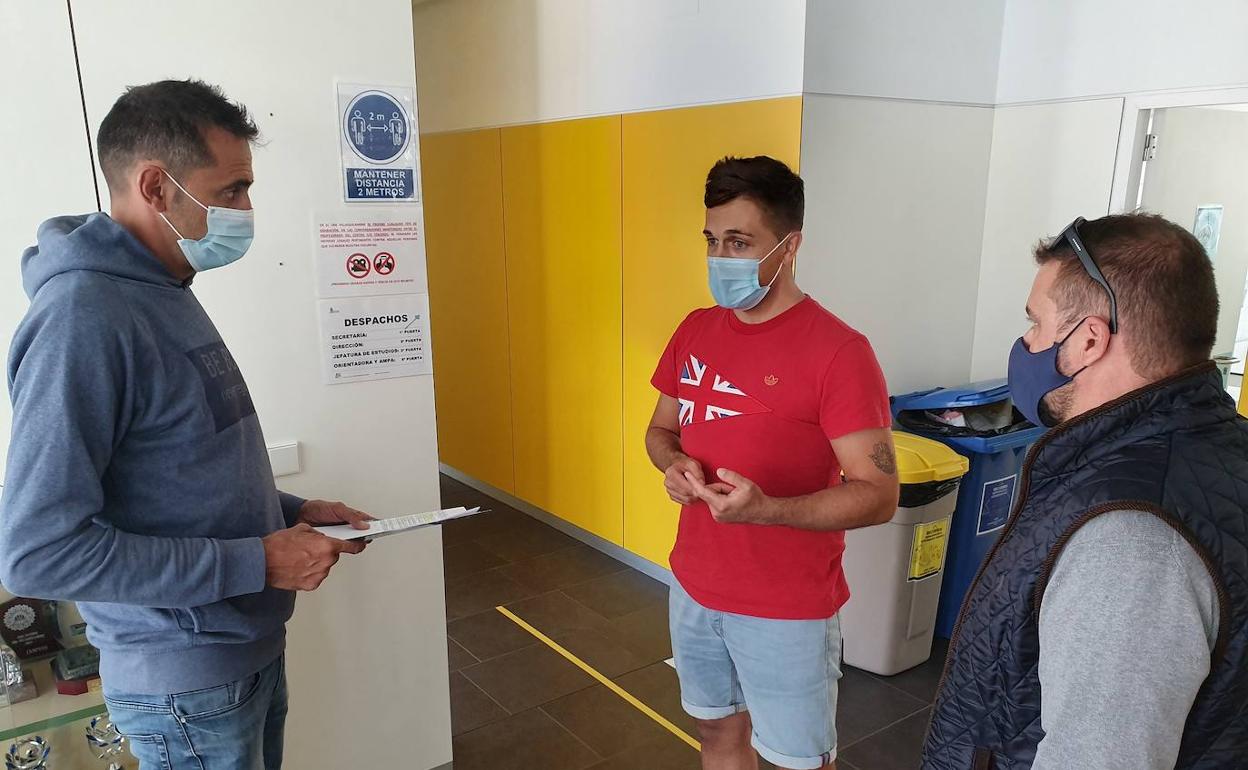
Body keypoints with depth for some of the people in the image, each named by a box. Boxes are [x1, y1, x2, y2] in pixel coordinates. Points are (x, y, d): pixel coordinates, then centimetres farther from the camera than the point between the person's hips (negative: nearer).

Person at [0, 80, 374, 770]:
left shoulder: (163, 293, 6)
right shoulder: (81, 319, -24)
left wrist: (290, 512, 2)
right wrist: (257, 561, -23)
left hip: (249, 648, 9)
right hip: (187, 689, -8)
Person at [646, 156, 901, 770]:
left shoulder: (837, 351, -19)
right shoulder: (696, 332, 1)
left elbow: (878, 495, -20)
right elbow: (661, 428, 14)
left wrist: (765, 509, -34)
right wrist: (674, 464, -9)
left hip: (788, 610, -5)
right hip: (695, 588, 6)